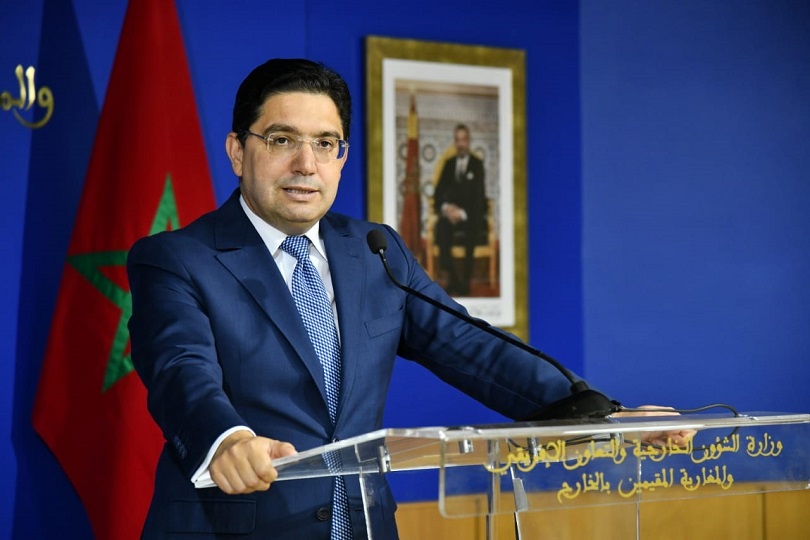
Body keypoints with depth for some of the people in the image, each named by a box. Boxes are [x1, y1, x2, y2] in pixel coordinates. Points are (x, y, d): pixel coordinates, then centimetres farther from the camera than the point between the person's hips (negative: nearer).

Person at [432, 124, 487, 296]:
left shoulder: (477, 164, 5)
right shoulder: (449, 164, 17)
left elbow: (478, 195, -4)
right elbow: (439, 191, 12)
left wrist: (463, 213, -19)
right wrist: (445, 207, -10)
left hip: (471, 213, -3)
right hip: (451, 211, 3)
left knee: (471, 227, -38)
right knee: (442, 226, -33)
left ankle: (465, 280, -30)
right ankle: (452, 278, -31)